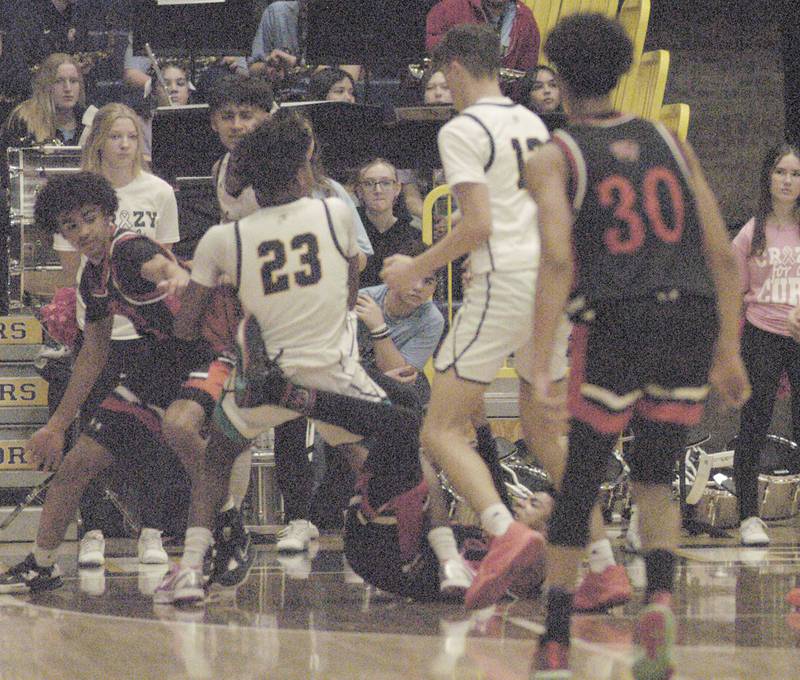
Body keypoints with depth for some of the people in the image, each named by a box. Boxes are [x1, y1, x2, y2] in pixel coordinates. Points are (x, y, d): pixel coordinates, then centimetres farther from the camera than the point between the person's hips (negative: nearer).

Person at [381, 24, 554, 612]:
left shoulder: (463, 129, -6)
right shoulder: (534, 125, 18)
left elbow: (478, 225, -14)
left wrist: (417, 269, -3)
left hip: (504, 282, -8)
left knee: (443, 429, -6)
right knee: (543, 426, 20)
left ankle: (506, 531, -28)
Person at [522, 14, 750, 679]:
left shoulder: (553, 158, 4)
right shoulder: (669, 142, 16)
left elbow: (557, 261, -11)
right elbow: (722, 252, 11)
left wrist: (540, 371, -14)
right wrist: (728, 350, 17)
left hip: (615, 325, -3)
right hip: (693, 319, 3)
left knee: (580, 483, 12)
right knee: (655, 479, 18)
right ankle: (659, 603, -8)